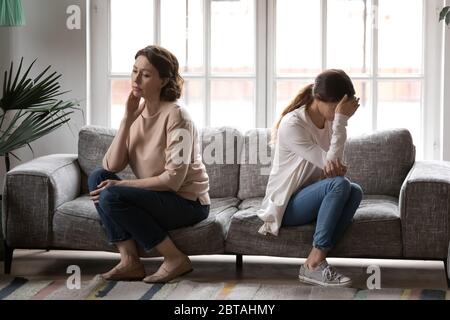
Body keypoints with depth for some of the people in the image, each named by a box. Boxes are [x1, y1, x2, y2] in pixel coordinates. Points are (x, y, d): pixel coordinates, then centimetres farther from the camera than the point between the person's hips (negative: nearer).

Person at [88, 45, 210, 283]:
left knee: (111, 197, -23)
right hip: (157, 198, 7)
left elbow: (173, 178, -22)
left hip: (188, 203, -7)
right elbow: (112, 166, -6)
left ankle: (176, 259, -13)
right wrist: (127, 119, -14)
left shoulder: (175, 116, -17)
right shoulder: (137, 114, 4)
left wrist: (122, 185, -20)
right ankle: (130, 261, -11)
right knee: (98, 178, -9)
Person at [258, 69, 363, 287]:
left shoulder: (330, 122, 2)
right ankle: (314, 264, -26)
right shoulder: (292, 124, -20)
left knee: (355, 191, -22)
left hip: (311, 198, 7)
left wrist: (337, 168, -23)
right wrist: (341, 121, -27)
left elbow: (333, 165, 2)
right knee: (339, 185, -30)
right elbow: (328, 162, -25)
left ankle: (315, 262, -24)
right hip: (286, 205, -7)